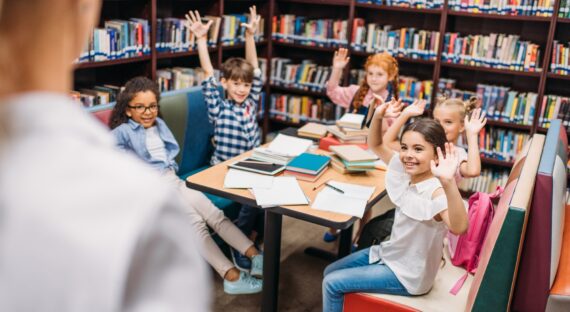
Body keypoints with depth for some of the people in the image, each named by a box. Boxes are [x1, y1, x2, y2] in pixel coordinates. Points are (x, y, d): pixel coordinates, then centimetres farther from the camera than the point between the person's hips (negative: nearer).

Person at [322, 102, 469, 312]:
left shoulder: (436, 192, -32)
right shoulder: (405, 170, -8)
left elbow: (459, 227, -51)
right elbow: (375, 145, 4)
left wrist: (449, 183, -66)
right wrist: (378, 117, -16)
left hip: (407, 275, -8)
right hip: (390, 254, 8)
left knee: (332, 284, -7)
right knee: (331, 272, 17)